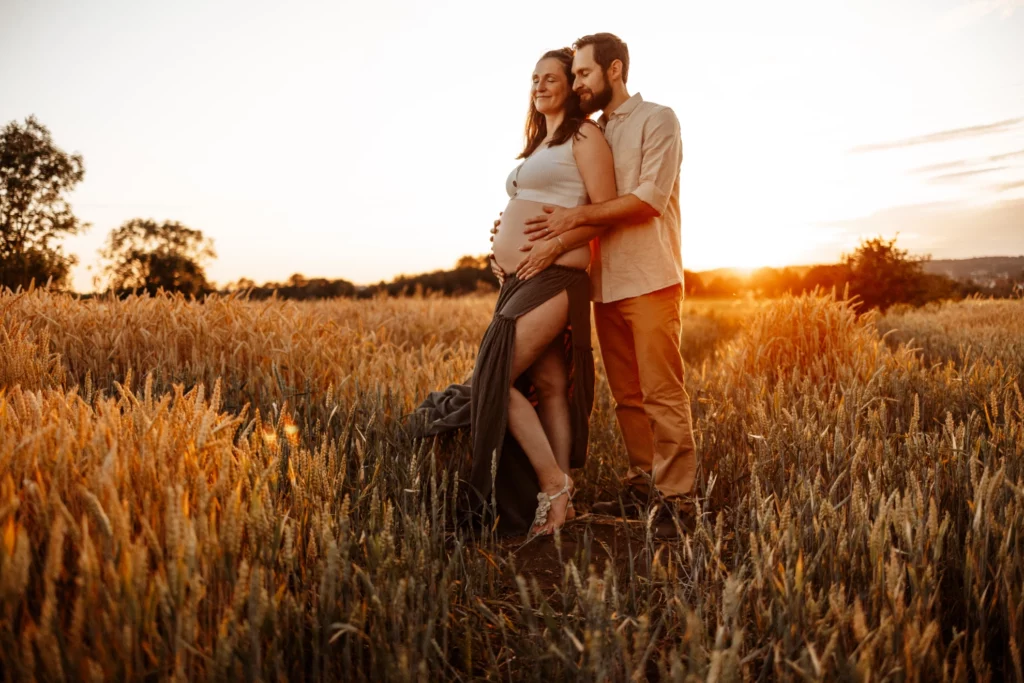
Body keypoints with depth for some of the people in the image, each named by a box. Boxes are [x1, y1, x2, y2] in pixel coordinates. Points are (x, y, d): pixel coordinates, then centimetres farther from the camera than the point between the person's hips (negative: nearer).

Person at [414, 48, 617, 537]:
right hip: (518, 279, 8)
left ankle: (553, 486, -3)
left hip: (553, 277, -8)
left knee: (494, 380, -14)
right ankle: (559, 503, 9)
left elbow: (605, 212, -6)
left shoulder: (584, 135, 0)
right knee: (548, 389, 5)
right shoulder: (538, 144, 25)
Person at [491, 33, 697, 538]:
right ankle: (642, 486, 18)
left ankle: (676, 499, 0)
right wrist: (522, 226, 0)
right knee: (626, 396, 9)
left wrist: (576, 217, -18)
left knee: (662, 393, -6)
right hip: (607, 284, 7)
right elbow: (591, 213, 14)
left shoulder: (657, 120, -1)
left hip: (650, 282, -7)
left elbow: (650, 198, -14)